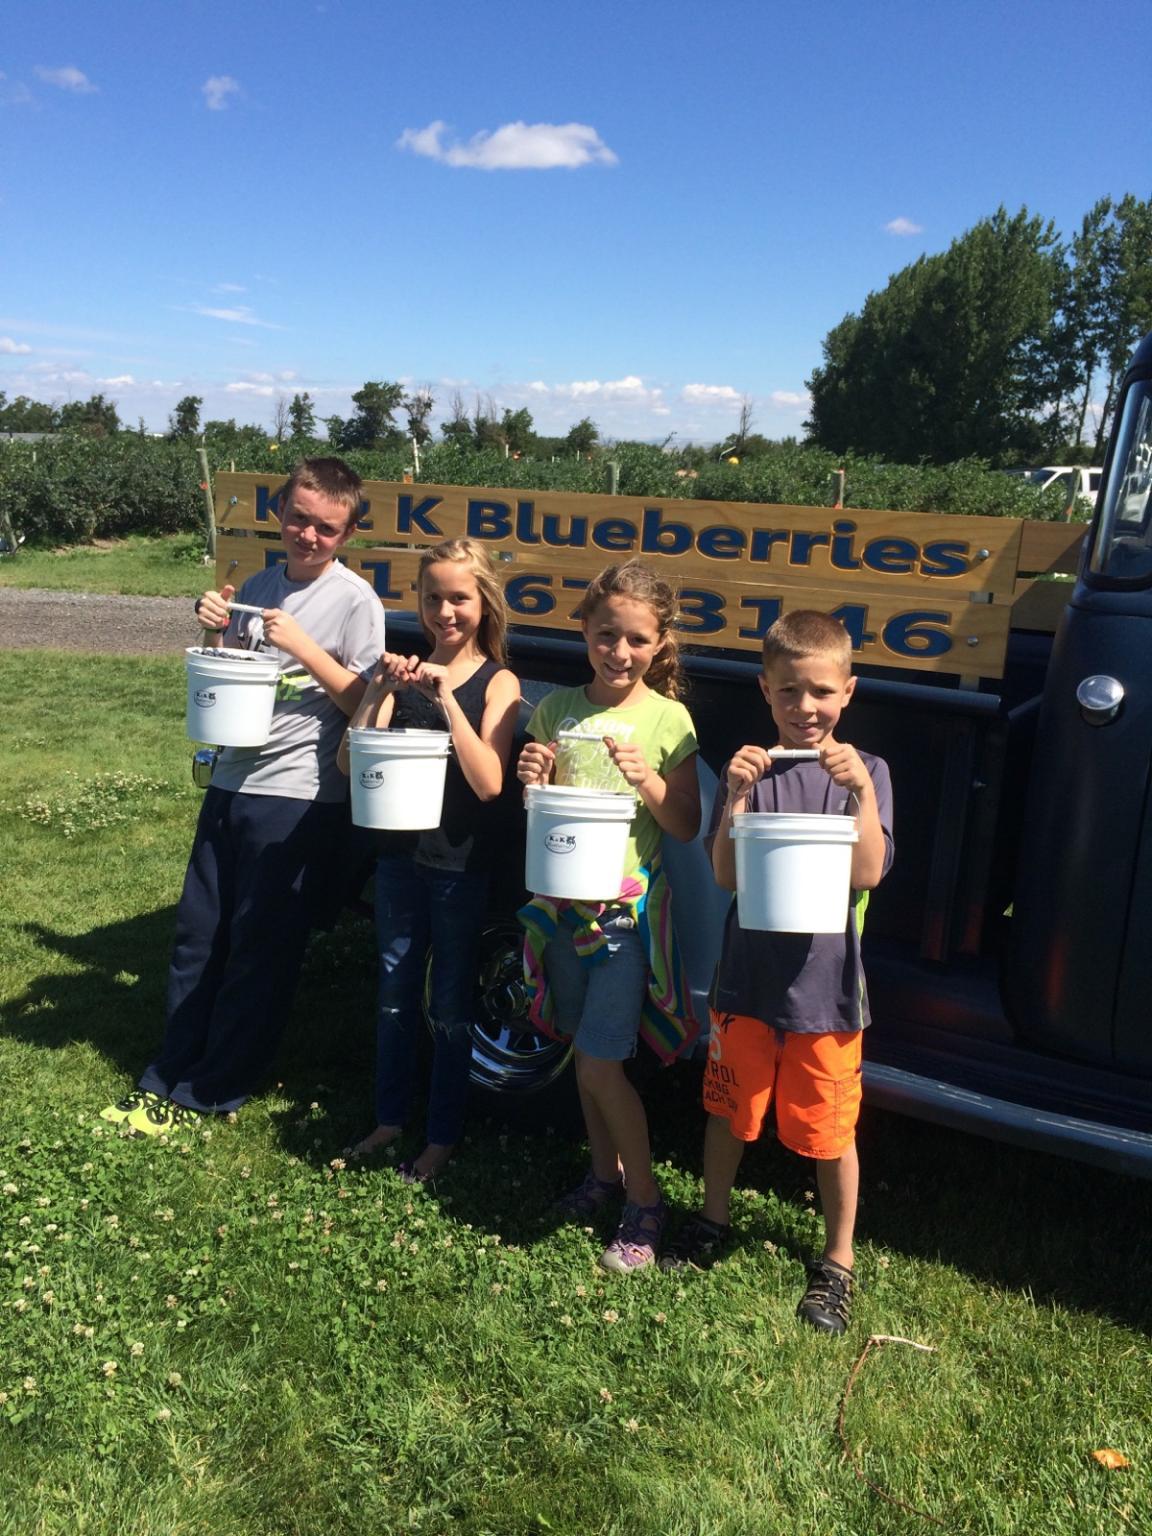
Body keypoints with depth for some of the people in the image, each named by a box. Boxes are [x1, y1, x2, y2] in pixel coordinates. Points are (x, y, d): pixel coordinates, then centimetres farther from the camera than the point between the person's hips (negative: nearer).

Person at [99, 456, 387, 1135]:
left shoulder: (355, 600, -8)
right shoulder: (259, 586, 10)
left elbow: (363, 701, -10)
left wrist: (303, 648, -18)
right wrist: (216, 632, -2)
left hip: (301, 797, -6)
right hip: (233, 780, 6)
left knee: (261, 948, 4)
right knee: (199, 932, 12)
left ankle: (210, 1092, 18)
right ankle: (171, 1074, 26)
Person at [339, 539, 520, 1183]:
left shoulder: (497, 682, -8)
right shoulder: (407, 671, 2)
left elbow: (489, 783, -20)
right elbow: (349, 761, -4)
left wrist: (447, 696, -26)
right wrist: (382, 690, -19)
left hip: (462, 864, -4)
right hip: (402, 851, 4)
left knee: (451, 1005, 8)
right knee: (396, 994, 16)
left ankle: (444, 1134, 24)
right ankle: (391, 1117, 33)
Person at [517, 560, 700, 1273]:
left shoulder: (666, 719, -6)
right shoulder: (554, 711, 4)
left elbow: (687, 827, -5)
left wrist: (647, 780, -21)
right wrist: (532, 783, -11)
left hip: (630, 907, -4)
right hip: (562, 899, 5)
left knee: (601, 1065, -5)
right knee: (584, 1050, 16)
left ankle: (645, 1201, 15)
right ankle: (605, 1172, 36)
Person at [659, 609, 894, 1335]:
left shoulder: (865, 772, -5)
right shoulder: (750, 768, -4)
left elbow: (868, 874, -15)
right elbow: (725, 875, -10)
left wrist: (861, 790, -25)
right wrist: (738, 797, -23)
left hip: (826, 983, -1)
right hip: (748, 976, 2)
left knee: (830, 1130, 11)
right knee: (730, 1108, 19)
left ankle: (838, 1260, 33)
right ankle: (714, 1220, 44)